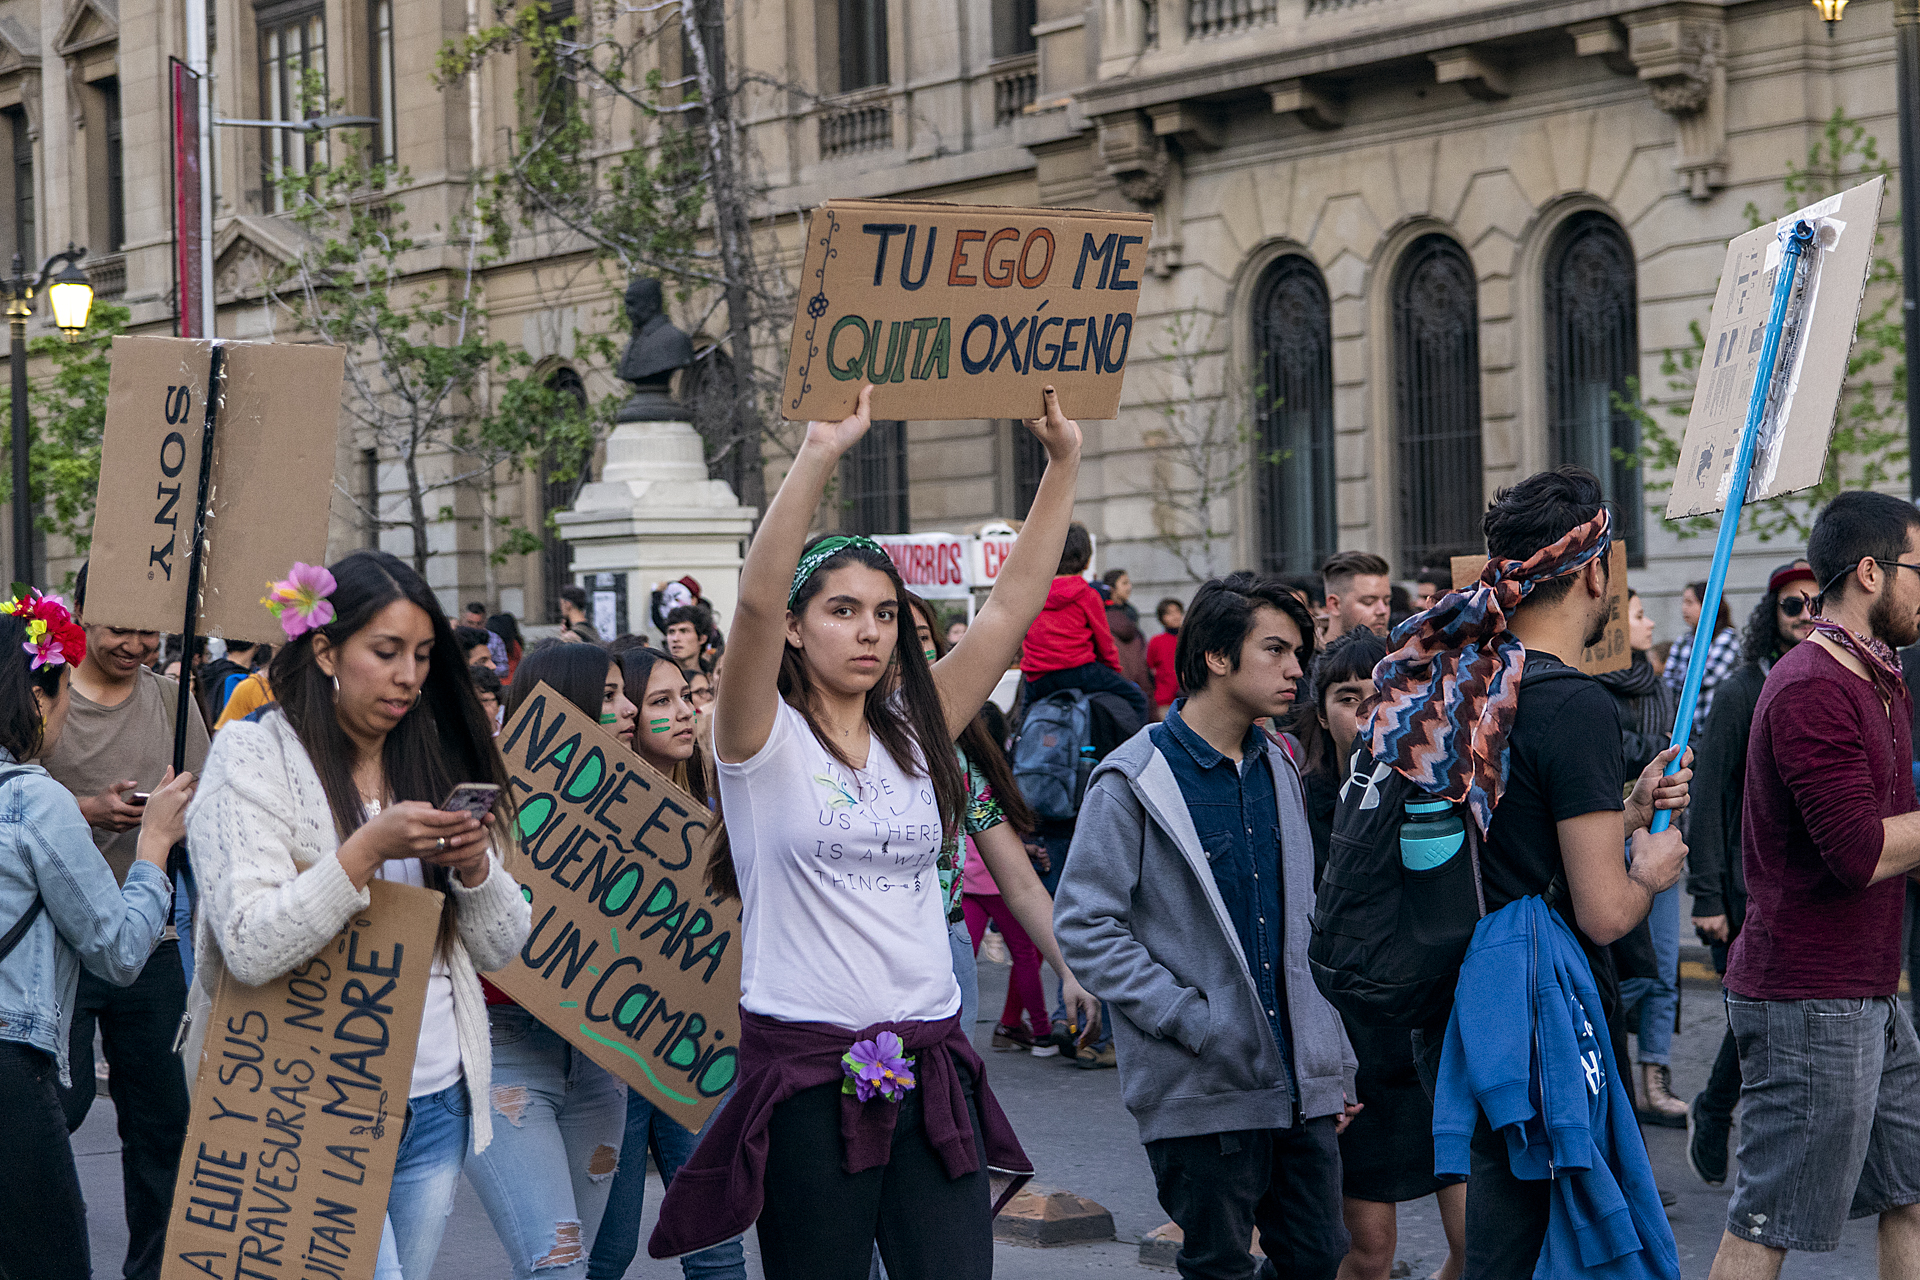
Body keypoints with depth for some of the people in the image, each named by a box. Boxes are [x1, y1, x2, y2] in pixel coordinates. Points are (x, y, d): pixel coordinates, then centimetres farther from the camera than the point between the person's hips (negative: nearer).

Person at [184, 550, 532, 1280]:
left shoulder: (435, 762, 11)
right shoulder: (253, 757, -5)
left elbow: (501, 948, 11)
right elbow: (249, 948, -17)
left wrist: (475, 867, -9)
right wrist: (369, 849, -25)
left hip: (436, 1104, 5)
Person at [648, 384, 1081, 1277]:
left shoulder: (913, 733, 12)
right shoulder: (766, 738, -2)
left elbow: (1012, 604, 8)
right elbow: (757, 599, -18)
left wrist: (1064, 460, 1)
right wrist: (818, 455, -27)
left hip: (929, 1063, 4)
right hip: (807, 1069, -4)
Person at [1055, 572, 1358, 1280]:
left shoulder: (1277, 766, 13)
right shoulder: (1133, 781, -8)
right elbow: (1084, 925, -13)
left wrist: (1334, 1060, 15)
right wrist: (1190, 1021, -18)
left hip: (1302, 1087, 6)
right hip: (1204, 1090, -6)